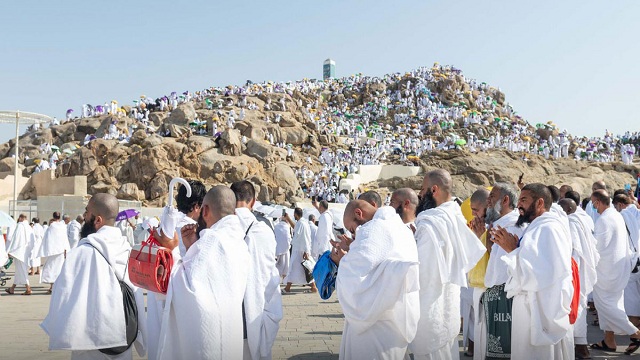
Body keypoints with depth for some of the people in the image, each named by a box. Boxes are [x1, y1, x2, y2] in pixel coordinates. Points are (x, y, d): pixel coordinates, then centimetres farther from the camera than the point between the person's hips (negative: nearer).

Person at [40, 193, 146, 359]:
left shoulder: (83, 252, -18)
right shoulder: (128, 249, -3)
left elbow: (65, 295, -13)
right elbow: (138, 296, 2)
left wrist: (59, 331, 1)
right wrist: (138, 335, 10)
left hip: (92, 339, -4)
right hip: (124, 338, 4)